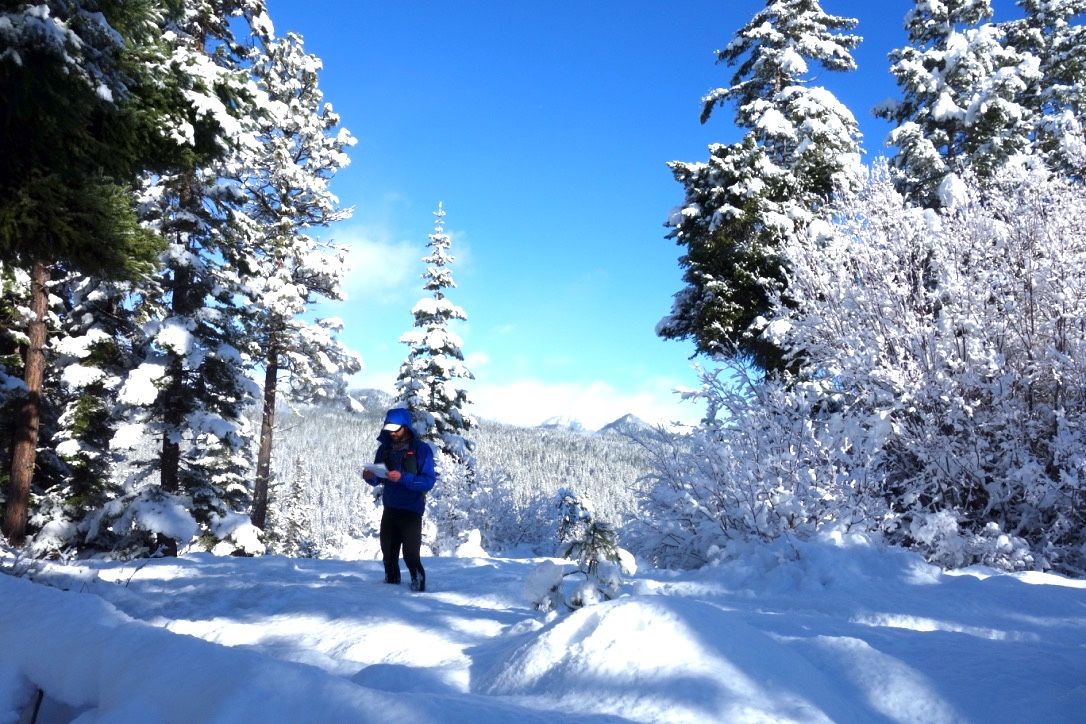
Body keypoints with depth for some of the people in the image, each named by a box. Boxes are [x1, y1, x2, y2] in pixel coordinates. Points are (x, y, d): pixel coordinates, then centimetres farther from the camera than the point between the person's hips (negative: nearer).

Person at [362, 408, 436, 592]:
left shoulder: (421, 449, -9)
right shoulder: (385, 448, 6)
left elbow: (429, 481, -16)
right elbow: (378, 480, 10)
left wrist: (403, 478, -28)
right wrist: (370, 477, -14)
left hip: (411, 511, -5)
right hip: (390, 509, 5)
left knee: (410, 555, -7)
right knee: (388, 552, 13)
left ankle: (419, 586, 10)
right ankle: (391, 583, 31)